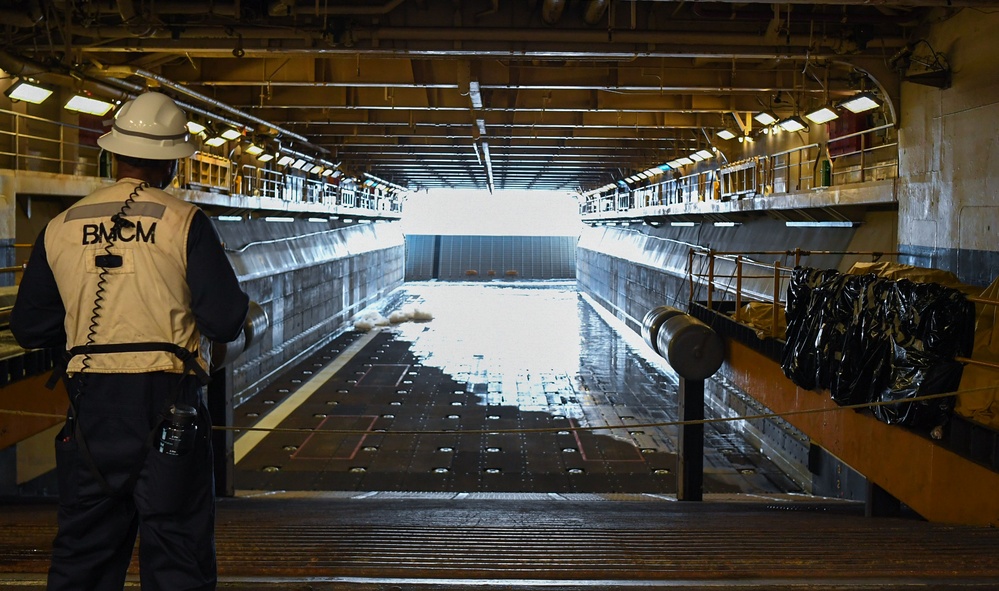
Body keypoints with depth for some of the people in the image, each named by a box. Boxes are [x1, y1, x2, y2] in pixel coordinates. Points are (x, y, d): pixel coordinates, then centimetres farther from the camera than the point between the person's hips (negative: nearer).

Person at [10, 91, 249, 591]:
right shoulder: (185, 223, -6)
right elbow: (225, 322, -11)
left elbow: (29, 329, 11)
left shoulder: (60, 228, 5)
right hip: (167, 401, -3)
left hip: (92, 404, 4)